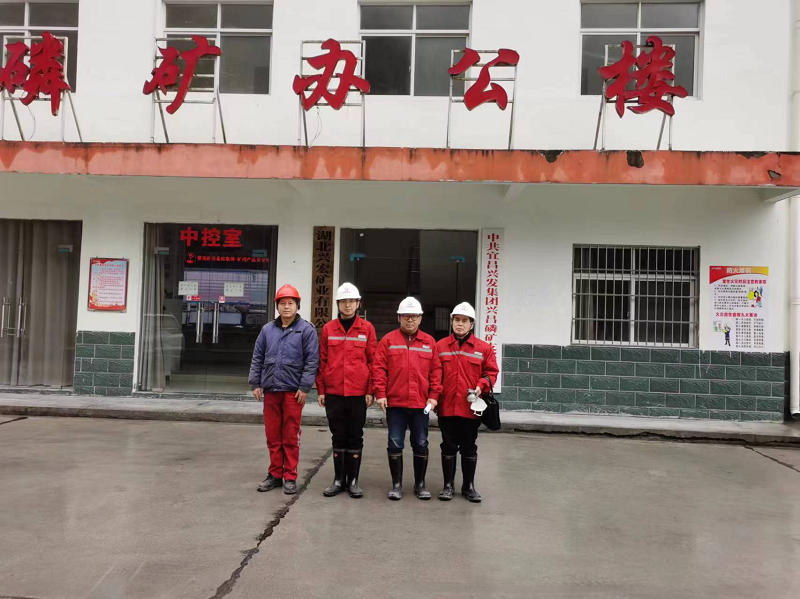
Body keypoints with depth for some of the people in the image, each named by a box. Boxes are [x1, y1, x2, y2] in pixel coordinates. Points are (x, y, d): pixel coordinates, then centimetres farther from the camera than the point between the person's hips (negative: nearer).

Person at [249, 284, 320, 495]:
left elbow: (312, 360, -7)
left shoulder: (306, 329, -3)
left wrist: (304, 387, -12)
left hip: (293, 391, -4)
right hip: (270, 390, 4)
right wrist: (255, 384, 7)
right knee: (273, 436, 11)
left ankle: (290, 477, 13)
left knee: (291, 437, 3)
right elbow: (257, 358, 13)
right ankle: (275, 474, 22)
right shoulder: (267, 329, 10)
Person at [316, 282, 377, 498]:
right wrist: (321, 390, 3)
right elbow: (322, 361, 6)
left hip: (358, 393, -1)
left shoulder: (367, 328, 1)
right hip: (333, 392, 1)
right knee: (338, 437, 10)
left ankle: (353, 480, 16)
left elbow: (373, 361, 0)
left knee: (355, 437, 7)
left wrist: (370, 390, -4)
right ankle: (338, 479, 19)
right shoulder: (328, 329, 4)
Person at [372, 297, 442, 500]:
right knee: (395, 444, 4)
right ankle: (396, 484, 16)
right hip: (394, 402, -1)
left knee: (421, 444, 9)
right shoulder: (388, 340, 2)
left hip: (421, 404, 1)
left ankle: (420, 484, 22)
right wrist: (380, 394, -8)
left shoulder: (429, 342, 7)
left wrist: (434, 395, -2)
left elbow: (436, 370, 5)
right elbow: (379, 368, -2)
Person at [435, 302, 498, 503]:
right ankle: (448, 485, 22)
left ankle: (469, 486, 23)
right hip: (447, 407, 0)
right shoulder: (440, 346, 2)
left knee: (469, 448, 10)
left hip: (471, 407, 0)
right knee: (449, 447, 10)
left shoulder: (483, 348, 1)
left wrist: (481, 386, -13)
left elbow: (491, 372, 4)